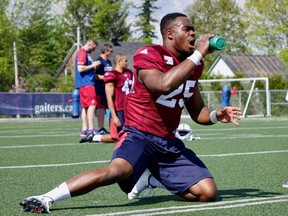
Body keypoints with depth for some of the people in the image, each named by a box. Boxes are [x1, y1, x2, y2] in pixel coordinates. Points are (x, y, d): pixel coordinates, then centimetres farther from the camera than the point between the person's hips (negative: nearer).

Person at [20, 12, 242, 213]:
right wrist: (198, 54, -27)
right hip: (139, 134, -7)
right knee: (118, 171, -38)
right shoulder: (148, 55, -12)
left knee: (208, 193, -5)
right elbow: (165, 84, -34)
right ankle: (45, 198, -32)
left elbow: (197, 112, 20)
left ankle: (151, 178, 17)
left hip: (169, 142, 7)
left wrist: (216, 115, -2)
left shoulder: (192, 65, 10)